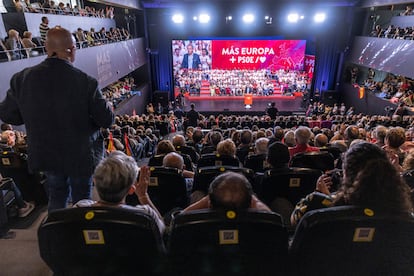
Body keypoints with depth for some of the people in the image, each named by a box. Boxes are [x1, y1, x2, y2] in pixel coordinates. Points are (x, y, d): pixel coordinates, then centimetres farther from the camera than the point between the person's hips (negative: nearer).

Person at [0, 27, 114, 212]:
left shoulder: (22, 78, -13)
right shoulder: (85, 82, -24)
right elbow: (106, 120, -17)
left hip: (45, 154, 4)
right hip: (80, 155, -3)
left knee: (57, 196, 25)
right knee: (81, 199, 17)